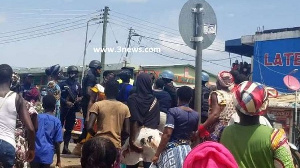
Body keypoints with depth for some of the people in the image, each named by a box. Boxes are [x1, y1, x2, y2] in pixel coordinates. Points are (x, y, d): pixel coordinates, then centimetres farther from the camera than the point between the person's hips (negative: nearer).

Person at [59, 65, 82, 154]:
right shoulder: (62, 84, -4)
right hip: (63, 109, -4)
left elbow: (80, 96, 19)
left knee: (69, 129, 9)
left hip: (72, 110, 5)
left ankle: (66, 147, 15)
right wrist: (66, 102, -17)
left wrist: (79, 99, -3)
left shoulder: (78, 85, 11)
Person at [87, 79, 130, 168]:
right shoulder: (124, 108, 3)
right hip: (116, 145, 2)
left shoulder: (97, 105, -4)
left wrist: (96, 135, 9)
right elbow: (127, 130, 1)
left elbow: (89, 127, -10)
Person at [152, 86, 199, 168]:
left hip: (173, 149, -5)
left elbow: (167, 134, -18)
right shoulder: (196, 115, 5)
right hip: (187, 149, 5)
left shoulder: (173, 111, -10)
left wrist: (157, 154, -16)